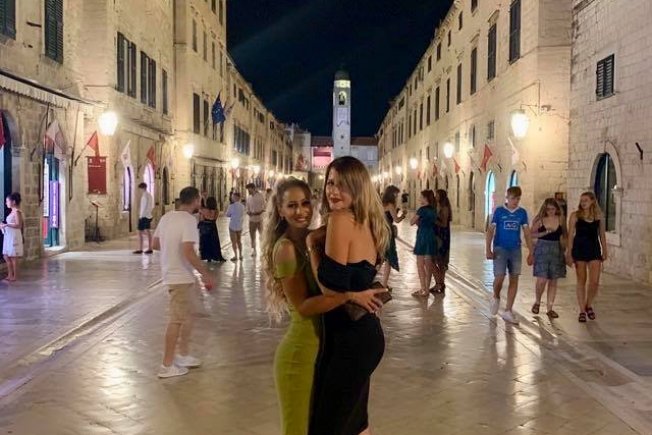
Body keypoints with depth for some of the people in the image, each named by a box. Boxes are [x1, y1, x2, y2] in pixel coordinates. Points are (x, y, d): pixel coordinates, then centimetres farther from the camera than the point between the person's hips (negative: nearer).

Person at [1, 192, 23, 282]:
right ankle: (10, 275, 21)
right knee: (6, 256, 12)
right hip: (8, 237, 9)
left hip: (14, 237, -9)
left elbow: (18, 225, -20)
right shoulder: (12, 212, 14)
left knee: (13, 257, -3)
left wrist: (6, 225, -21)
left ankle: (15, 276, 5)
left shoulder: (17, 212, -12)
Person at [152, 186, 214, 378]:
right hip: (180, 277, -9)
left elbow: (155, 244, 14)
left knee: (184, 317, 20)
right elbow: (188, 252, -26)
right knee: (177, 320, -1)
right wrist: (206, 274, -18)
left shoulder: (167, 216, 6)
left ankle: (182, 355, 31)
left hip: (170, 273, 9)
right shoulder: (189, 220, -18)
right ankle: (167, 365, 6)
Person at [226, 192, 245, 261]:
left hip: (233, 225, -5)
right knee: (239, 241, 16)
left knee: (234, 242, 2)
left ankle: (235, 256, 2)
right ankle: (240, 255, 19)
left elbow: (227, 215, -5)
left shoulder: (232, 206, -16)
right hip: (239, 226, 5)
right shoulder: (242, 206, -1)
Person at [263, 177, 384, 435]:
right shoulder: (286, 248, -18)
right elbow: (303, 305, -24)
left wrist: (368, 290, -4)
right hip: (301, 351, -8)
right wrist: (350, 295, -30)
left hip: (321, 346, 8)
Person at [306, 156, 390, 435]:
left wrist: (312, 245, -9)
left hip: (351, 339, -10)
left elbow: (332, 289, -20)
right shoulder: (366, 223, 8)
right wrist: (322, 241, 6)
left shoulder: (340, 220, -19)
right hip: (363, 333, 10)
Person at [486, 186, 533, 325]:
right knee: (499, 277, -14)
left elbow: (527, 233, 8)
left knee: (514, 279, 2)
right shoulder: (499, 211, -2)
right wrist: (488, 249, -10)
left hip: (515, 250, 3)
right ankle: (496, 298, 20)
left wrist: (530, 252, 4)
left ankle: (508, 312, 11)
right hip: (500, 249, -3)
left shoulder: (522, 213, 5)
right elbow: (490, 230, -2)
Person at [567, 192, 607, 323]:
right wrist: (569, 253, -5)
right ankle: (582, 311, 14)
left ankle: (589, 305, 21)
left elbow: (602, 235, 11)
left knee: (595, 281, -4)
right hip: (579, 249, -2)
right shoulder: (575, 215, -2)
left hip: (594, 249, 2)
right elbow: (570, 235, -2)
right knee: (581, 281, 5)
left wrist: (605, 252, 11)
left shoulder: (599, 216, 4)